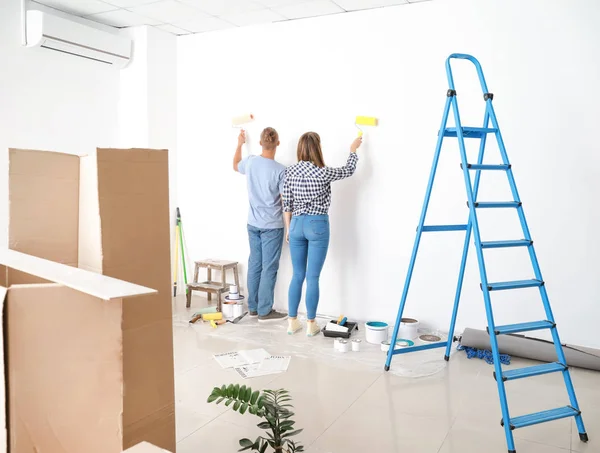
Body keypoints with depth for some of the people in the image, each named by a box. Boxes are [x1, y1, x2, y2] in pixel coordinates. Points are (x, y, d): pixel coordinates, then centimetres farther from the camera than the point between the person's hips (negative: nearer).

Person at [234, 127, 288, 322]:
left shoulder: (250, 162, 0)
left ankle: (253, 307, 22)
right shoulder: (280, 170, -16)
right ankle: (265, 311, 6)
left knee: (254, 265, 13)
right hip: (272, 226, -6)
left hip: (253, 224, 6)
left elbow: (235, 165, 24)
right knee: (269, 268, 1)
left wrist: (239, 144, 38)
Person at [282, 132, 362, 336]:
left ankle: (292, 322, 19)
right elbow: (349, 170, 7)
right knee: (312, 278, 3)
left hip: (297, 224, 4)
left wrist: (288, 229, 15)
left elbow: (287, 204, 5)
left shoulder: (290, 171, 0)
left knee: (297, 276, 13)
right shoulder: (322, 173, -11)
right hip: (317, 225, -4)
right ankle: (311, 324, 12)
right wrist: (353, 149, 24)